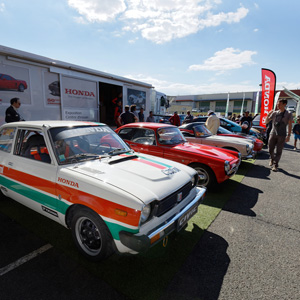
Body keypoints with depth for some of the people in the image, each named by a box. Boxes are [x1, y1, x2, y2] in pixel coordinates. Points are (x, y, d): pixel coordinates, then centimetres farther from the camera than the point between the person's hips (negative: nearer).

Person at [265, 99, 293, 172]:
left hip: (282, 135, -2)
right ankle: (272, 159, 35)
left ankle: (275, 165, 5)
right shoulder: (274, 113, 7)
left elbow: (290, 125, 0)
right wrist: (268, 114, -8)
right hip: (273, 134, 2)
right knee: (271, 150, 8)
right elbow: (266, 122, 9)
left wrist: (288, 135, -8)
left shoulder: (288, 114, 1)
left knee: (279, 151, -1)